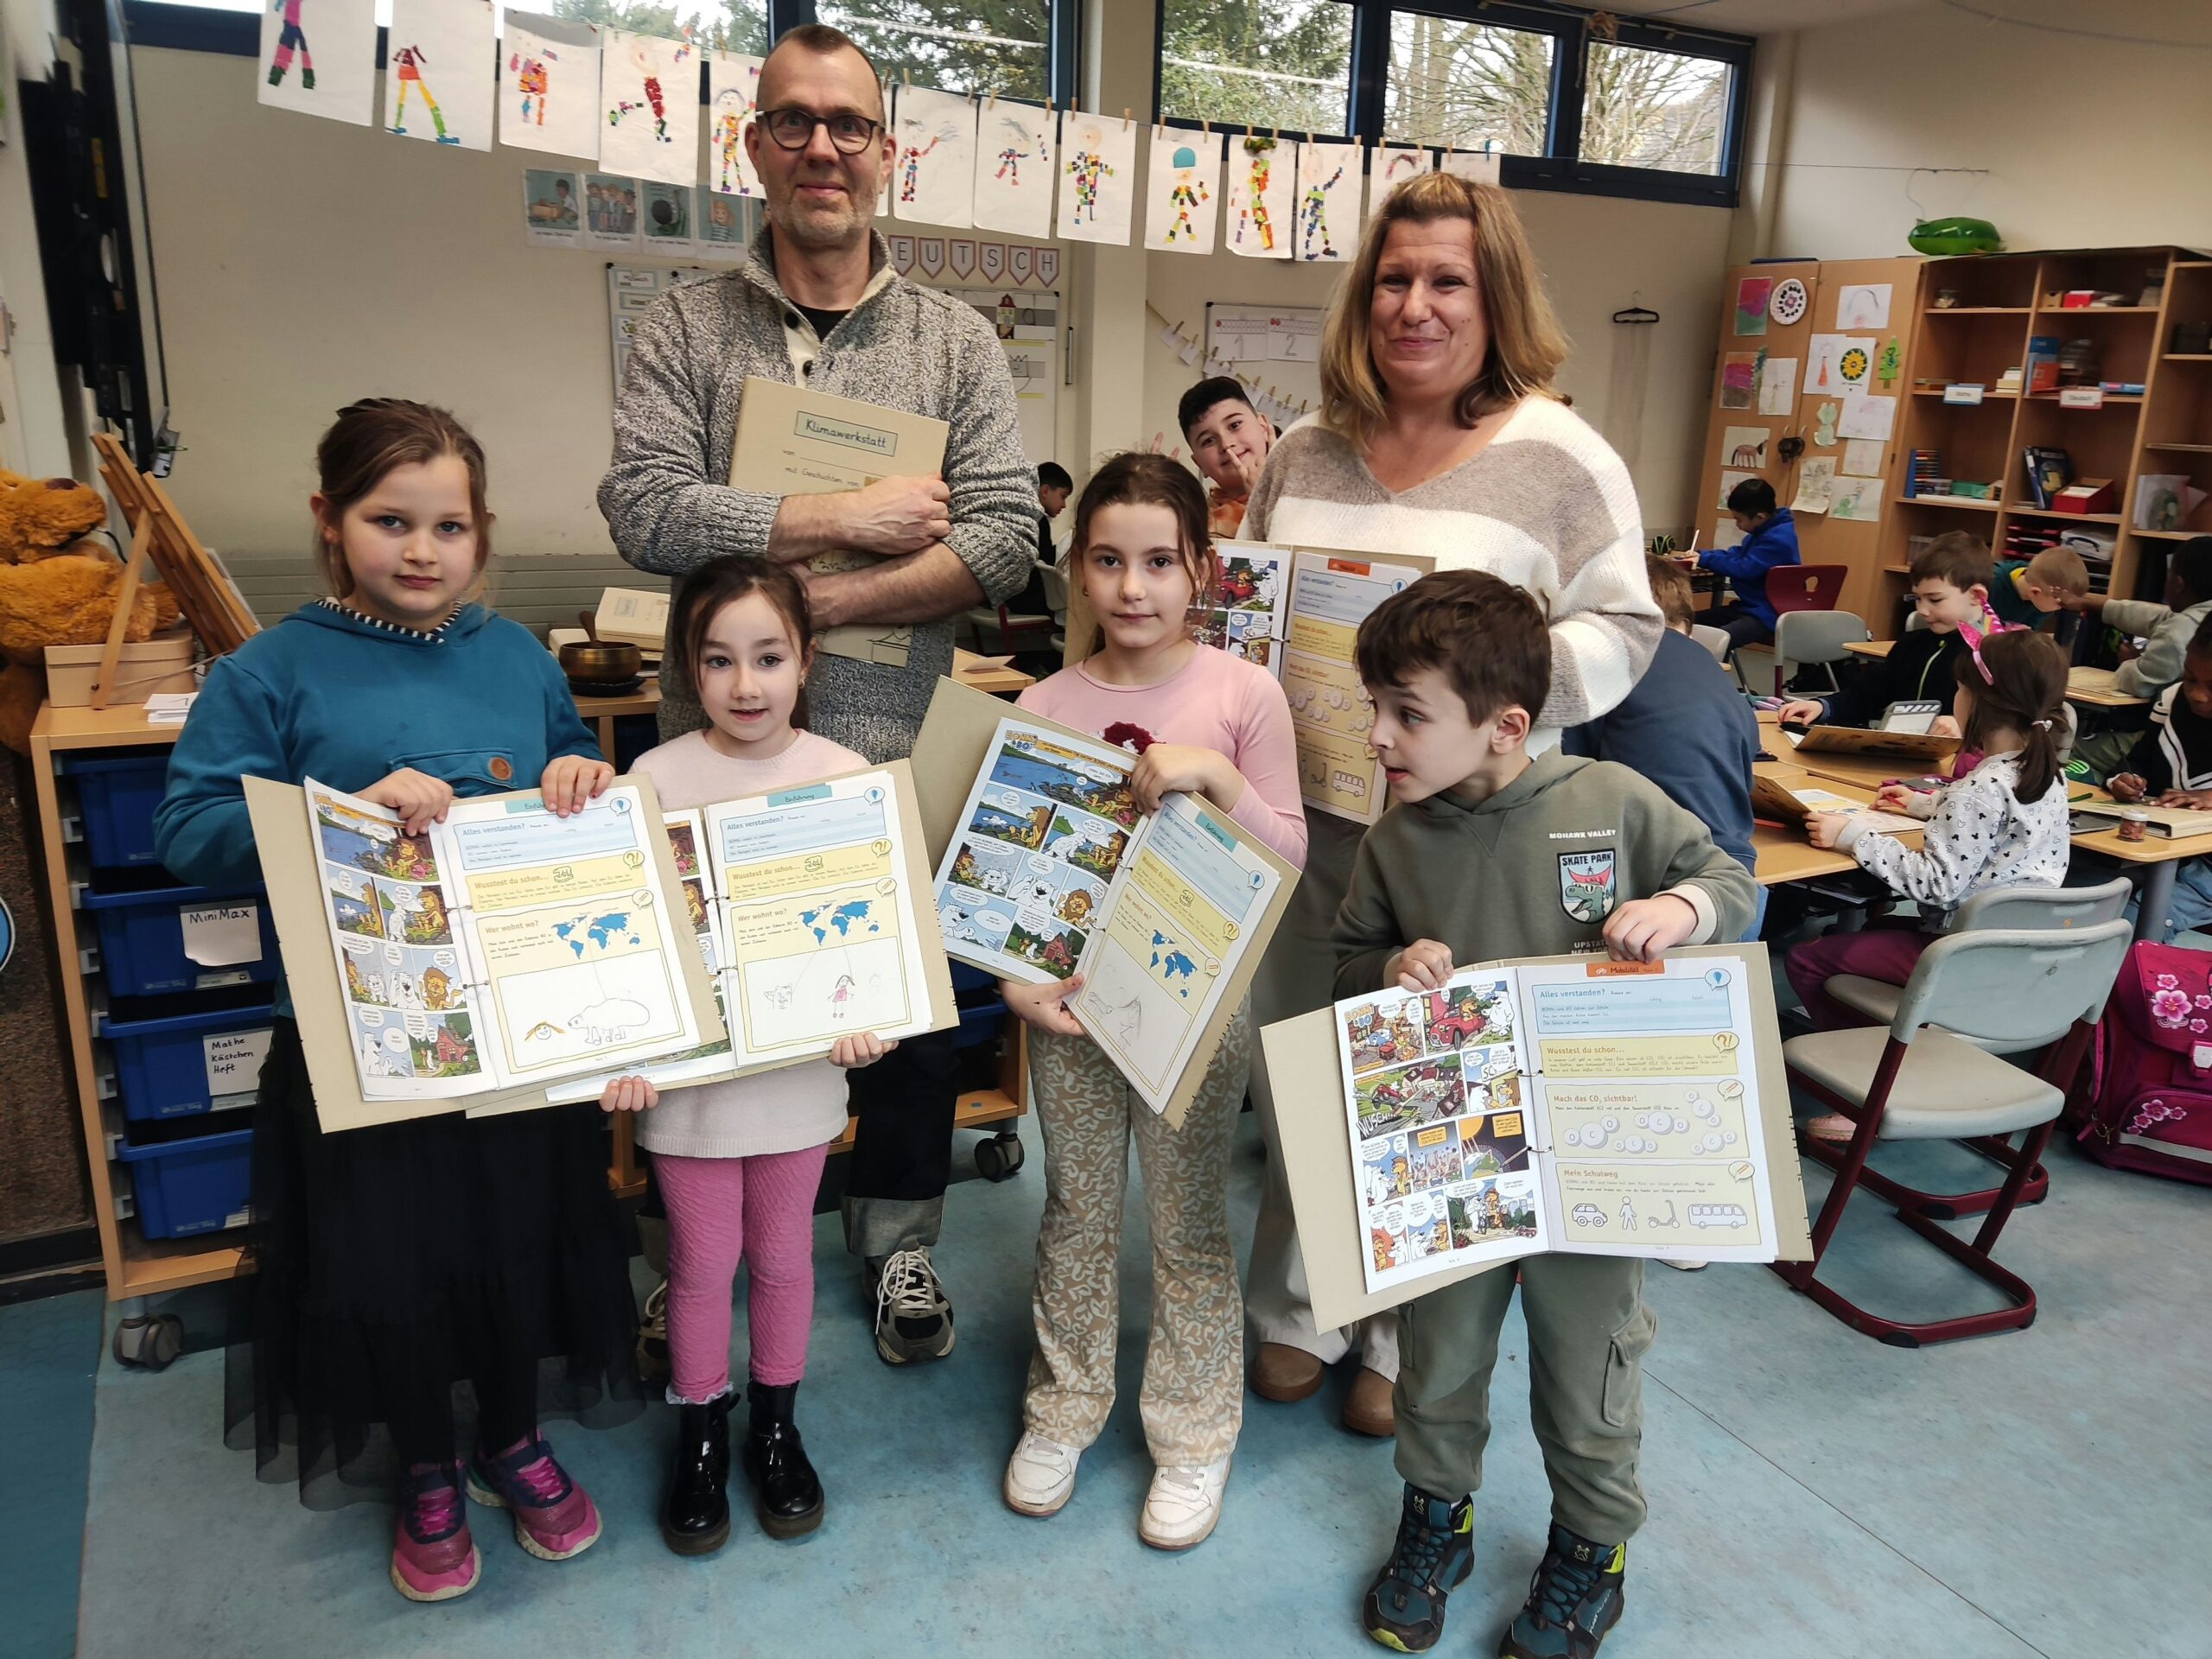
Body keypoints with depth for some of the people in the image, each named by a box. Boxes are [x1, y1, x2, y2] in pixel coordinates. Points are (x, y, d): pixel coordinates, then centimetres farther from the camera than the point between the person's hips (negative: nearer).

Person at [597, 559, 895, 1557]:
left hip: (801, 1064, 1)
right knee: (701, 1259, 14)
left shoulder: (845, 778, -6)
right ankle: (700, 1438, 38)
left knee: (782, 1253, 17)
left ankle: (776, 1428, 40)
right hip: (688, 1069, -1)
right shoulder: (656, 781, -9)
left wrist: (869, 1024, -16)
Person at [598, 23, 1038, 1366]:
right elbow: (646, 510, -11)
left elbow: (1005, 540, -7)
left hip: (898, 750, 1)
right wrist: (849, 518, -14)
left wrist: (822, 602, -16)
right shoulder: (685, 330, 4)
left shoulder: (959, 342, 5)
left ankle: (899, 1238, 36)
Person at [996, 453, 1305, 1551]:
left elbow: (1287, 860, -7)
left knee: (1188, 1223, 10)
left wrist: (1213, 775, -22)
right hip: (1069, 1002, 2)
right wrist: (1017, 982, -12)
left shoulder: (1245, 695, -7)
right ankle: (1065, 1408, 37)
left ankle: (1194, 1435, 30)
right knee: (1076, 1211, 16)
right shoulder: (1044, 706, -1)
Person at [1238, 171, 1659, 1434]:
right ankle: (1302, 1312, 35)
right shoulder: (1308, 451, 10)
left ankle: (1409, 1343, 29)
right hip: (1303, 815, 5)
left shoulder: (1561, 459, -5)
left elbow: (1622, 630, -5)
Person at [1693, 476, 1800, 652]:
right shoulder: (1765, 531, 11)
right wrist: (1701, 555, 3)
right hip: (1752, 607, 11)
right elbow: (1737, 554, 19)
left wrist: (1704, 559, -14)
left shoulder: (1778, 539, -21)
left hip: (1768, 617, -11)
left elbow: (1744, 568, -25)